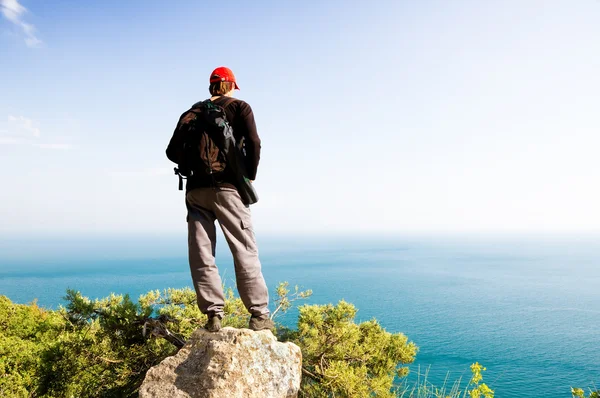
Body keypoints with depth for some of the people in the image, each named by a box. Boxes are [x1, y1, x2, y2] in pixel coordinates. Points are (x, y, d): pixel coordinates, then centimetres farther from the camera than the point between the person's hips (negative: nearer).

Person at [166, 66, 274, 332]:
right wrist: (249, 178, 0)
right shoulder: (240, 107, 7)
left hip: (196, 189, 3)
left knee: (201, 254, 5)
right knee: (245, 251, 0)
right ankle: (259, 314, 0)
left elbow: (173, 151, 10)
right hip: (227, 186, -3)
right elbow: (253, 143, -8)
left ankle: (213, 315, 3)